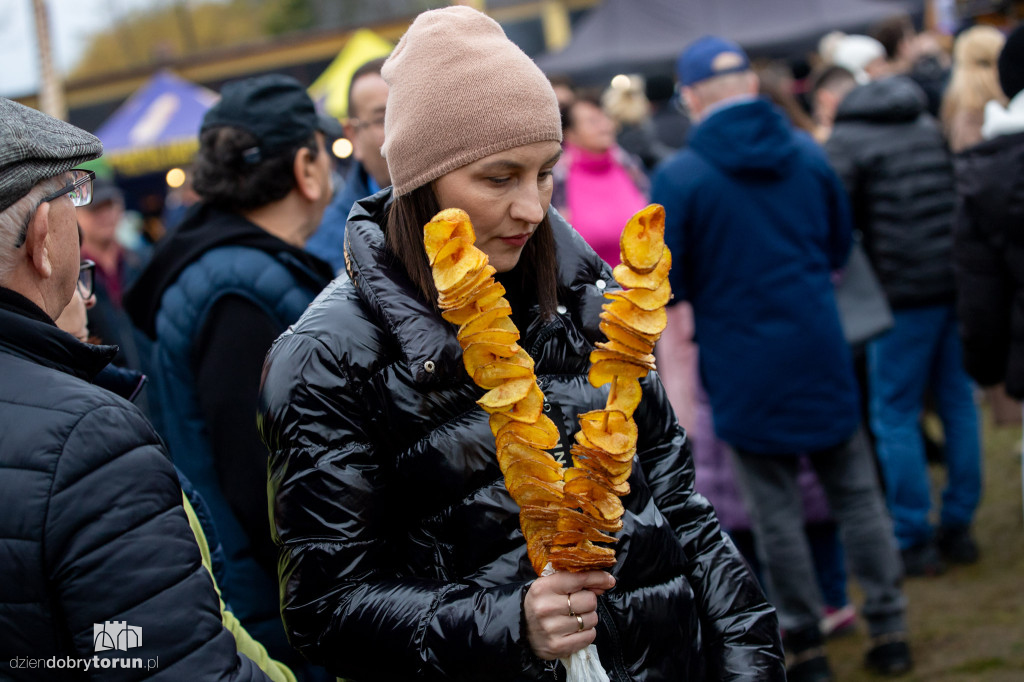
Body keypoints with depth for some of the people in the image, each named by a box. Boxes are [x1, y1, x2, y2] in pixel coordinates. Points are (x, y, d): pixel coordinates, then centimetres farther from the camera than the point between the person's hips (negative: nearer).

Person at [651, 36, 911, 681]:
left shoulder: (678, 177, -12)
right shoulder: (808, 152, 2)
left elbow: (668, 287, -6)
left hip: (745, 367, -3)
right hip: (821, 353, 3)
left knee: (776, 507, 6)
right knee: (855, 489, 13)